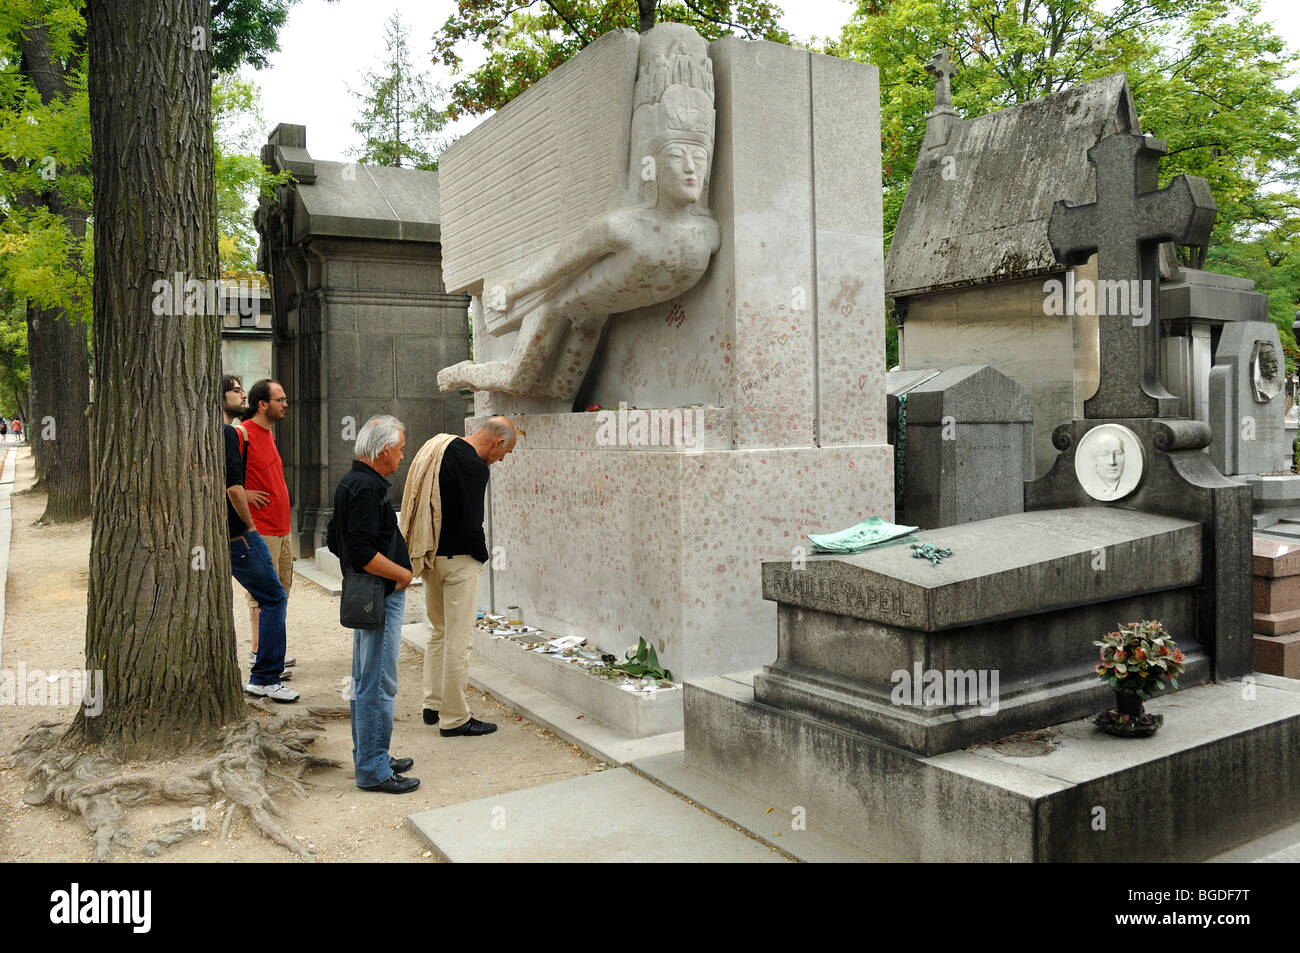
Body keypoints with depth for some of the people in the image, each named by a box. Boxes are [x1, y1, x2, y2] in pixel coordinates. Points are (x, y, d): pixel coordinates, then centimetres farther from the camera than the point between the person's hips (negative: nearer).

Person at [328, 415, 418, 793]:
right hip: (380, 597, -11)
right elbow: (363, 552, -27)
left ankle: (369, 758, 28)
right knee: (378, 686, -4)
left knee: (364, 683, 17)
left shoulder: (351, 482, 14)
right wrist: (402, 573, -14)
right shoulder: (367, 487, -19)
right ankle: (374, 770, 3)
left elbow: (337, 542, 21)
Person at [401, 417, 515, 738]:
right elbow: (471, 524, -21)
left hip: (430, 556, 9)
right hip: (458, 559, -9)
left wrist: (426, 552, 15)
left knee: (438, 633, 20)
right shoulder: (474, 466, -19)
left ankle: (433, 705, 29)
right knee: (459, 640, -1)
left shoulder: (438, 445, 9)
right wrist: (483, 555, -3)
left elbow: (422, 505, 13)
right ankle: (454, 718, 7)